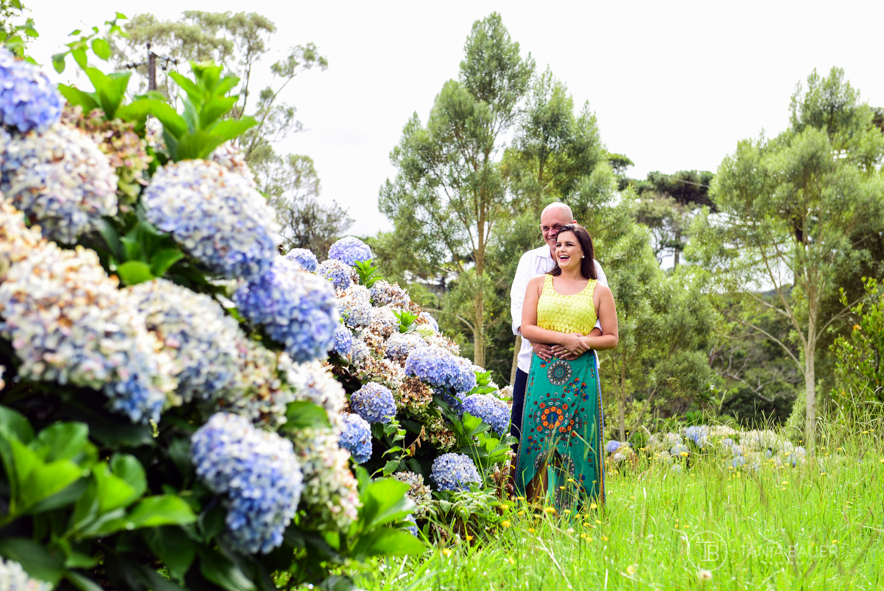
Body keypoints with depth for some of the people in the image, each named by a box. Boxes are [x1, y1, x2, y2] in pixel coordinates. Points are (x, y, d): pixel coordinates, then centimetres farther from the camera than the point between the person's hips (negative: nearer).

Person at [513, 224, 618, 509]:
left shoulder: (599, 291, 10)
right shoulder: (538, 284, 12)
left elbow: (611, 338, 10)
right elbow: (526, 328, 2)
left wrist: (585, 342, -10)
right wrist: (564, 338, -11)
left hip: (581, 374, 0)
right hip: (543, 373, 1)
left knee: (577, 440, -3)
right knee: (540, 440, -3)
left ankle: (575, 514, 4)